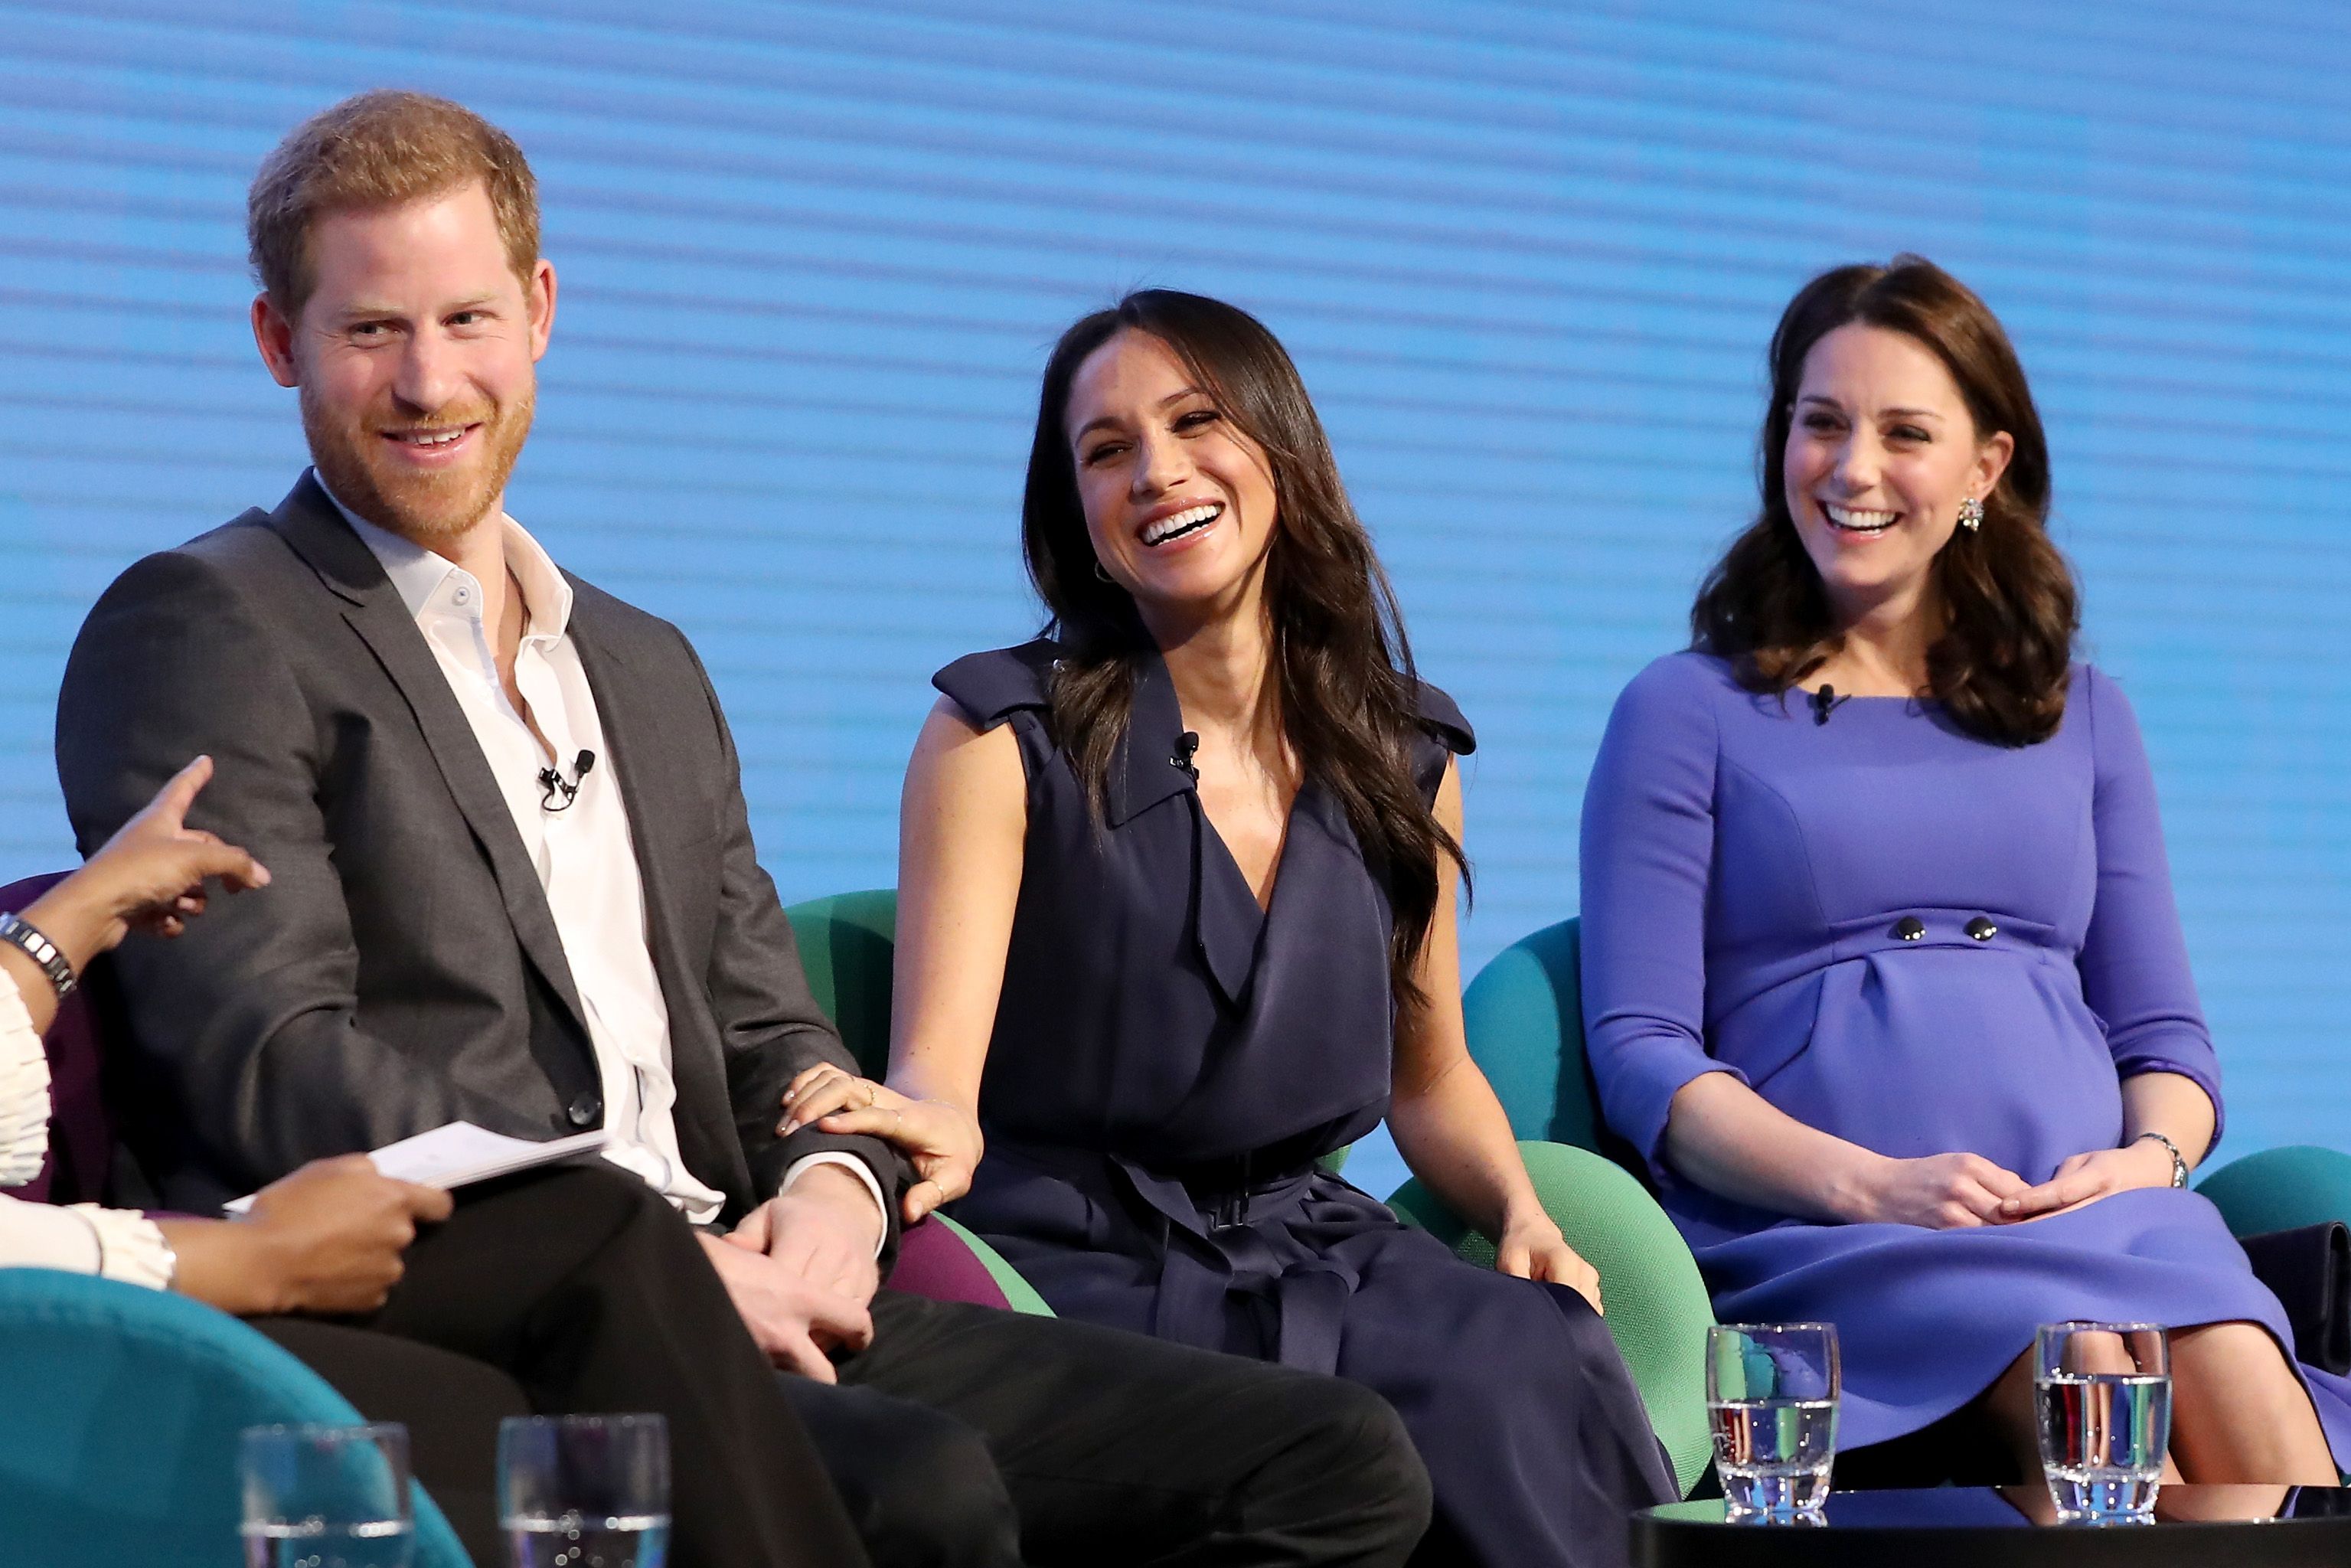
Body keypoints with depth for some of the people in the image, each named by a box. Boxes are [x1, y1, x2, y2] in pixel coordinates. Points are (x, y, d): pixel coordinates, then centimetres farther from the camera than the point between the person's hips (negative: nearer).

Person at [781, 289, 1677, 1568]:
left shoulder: (1404, 757, 12)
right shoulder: (1004, 735, 0)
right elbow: (935, 1071, -9)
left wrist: (1522, 1216, 2)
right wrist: (933, 1125, -34)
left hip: (1312, 1247, 4)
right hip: (1082, 1255, -4)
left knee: (1535, 1357, -30)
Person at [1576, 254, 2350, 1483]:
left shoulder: (2081, 719, 25)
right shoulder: (1685, 715, 12)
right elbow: (1642, 1053, 3)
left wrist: (2150, 1159, -4)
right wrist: (1866, 1183, -14)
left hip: (2100, 1212, 3)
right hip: (1819, 1241, -3)